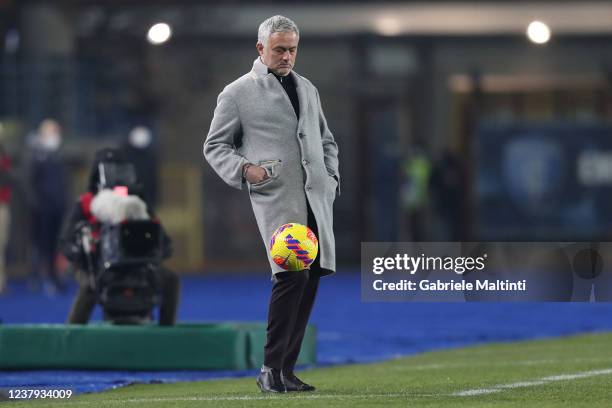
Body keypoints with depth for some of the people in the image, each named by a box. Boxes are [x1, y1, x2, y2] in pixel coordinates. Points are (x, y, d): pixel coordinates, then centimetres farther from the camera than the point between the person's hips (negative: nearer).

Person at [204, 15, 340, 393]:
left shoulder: (308, 89, 22)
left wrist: (331, 177, 14)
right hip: (276, 198, -6)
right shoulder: (238, 93, 5)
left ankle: (286, 369, 8)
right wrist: (245, 169, -10)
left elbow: (326, 140, 30)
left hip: (316, 198, 6)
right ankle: (270, 370, -14)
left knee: (311, 278, 1)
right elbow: (214, 146, 7)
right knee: (292, 273, -20)